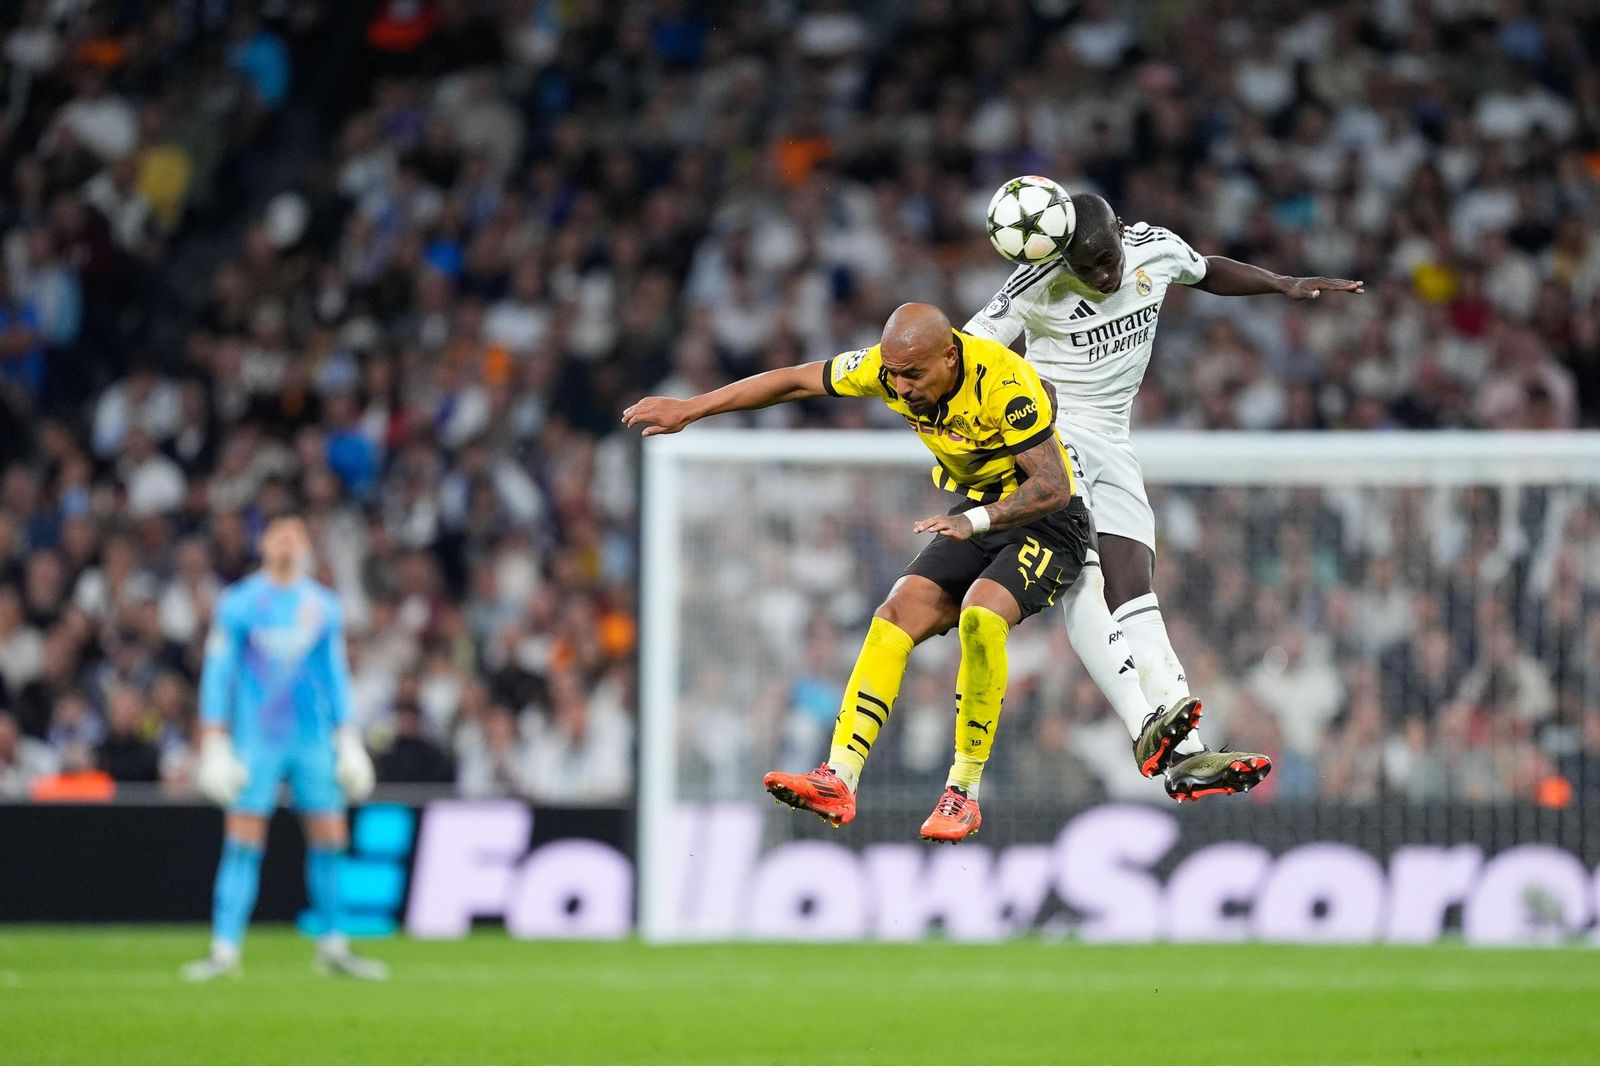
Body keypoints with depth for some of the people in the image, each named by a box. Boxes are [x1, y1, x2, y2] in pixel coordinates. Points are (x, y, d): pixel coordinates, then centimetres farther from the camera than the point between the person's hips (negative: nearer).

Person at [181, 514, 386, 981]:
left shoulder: (324, 606, 9)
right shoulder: (238, 604, -2)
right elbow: (218, 674, -1)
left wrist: (348, 740, 12)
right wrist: (214, 745, -6)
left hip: (314, 740, 3)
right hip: (256, 742, -3)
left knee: (330, 838, 2)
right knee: (243, 843, -8)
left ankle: (332, 946, 13)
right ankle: (225, 949, -6)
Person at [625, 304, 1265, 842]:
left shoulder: (1006, 383, -30)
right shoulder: (891, 366, -11)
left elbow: (1053, 487, -27)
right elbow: (791, 381, 0)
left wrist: (974, 521, -39)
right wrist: (689, 409, 2)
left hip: (1046, 523, -6)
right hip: (973, 518, 7)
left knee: (980, 615, -31)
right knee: (897, 615, -13)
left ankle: (964, 791, -21)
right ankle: (839, 780, -19)